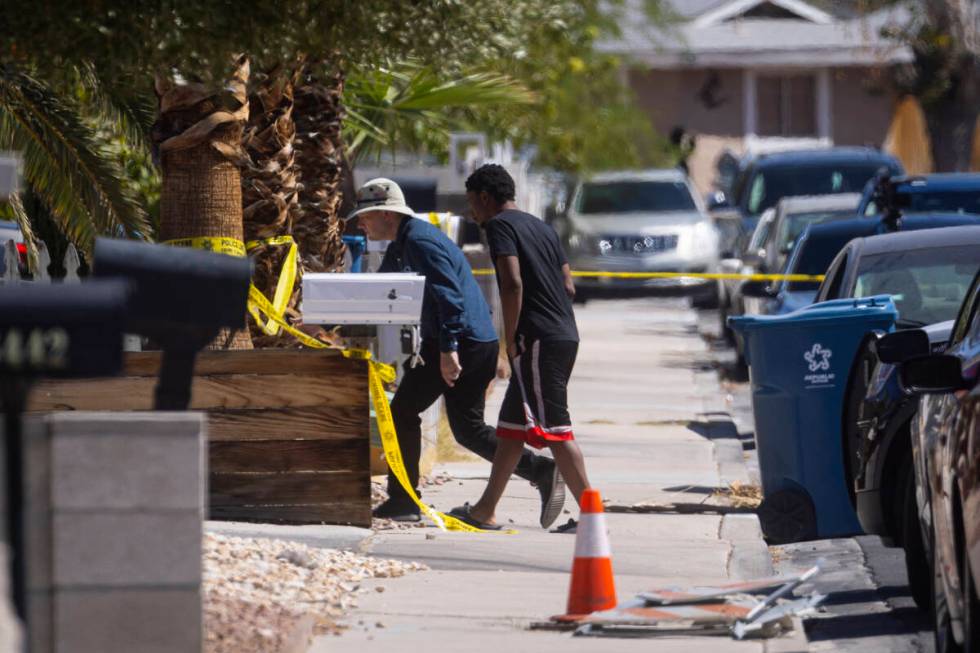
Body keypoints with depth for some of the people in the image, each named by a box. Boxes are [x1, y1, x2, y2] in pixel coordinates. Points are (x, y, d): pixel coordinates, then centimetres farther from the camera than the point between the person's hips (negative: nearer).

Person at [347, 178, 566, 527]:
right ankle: (542, 471, 1)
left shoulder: (420, 241, -13)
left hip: (461, 341, -10)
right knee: (468, 429, 11)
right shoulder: (401, 245, 20)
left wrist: (448, 349, -28)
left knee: (403, 412, -3)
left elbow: (449, 295, -23)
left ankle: (402, 500, 1)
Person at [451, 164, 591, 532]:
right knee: (512, 422, 14)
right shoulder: (541, 227, 21)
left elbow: (513, 283, -17)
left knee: (553, 427, -10)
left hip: (537, 338, -9)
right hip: (566, 334, 9)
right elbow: (568, 286, 18)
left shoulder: (499, 225, -5)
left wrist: (511, 337, -11)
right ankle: (485, 511, 19)